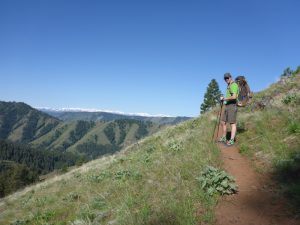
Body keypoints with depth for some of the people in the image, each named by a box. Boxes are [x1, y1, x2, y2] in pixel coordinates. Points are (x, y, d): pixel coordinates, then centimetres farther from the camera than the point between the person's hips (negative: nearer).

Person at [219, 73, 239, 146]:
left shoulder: (234, 85, -11)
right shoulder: (229, 86, 21)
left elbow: (234, 97, -25)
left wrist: (225, 98, -14)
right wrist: (223, 99, 12)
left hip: (232, 106, -10)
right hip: (227, 106, 10)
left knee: (232, 123, -8)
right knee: (223, 122, 11)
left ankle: (231, 140, -7)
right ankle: (224, 138, 21)